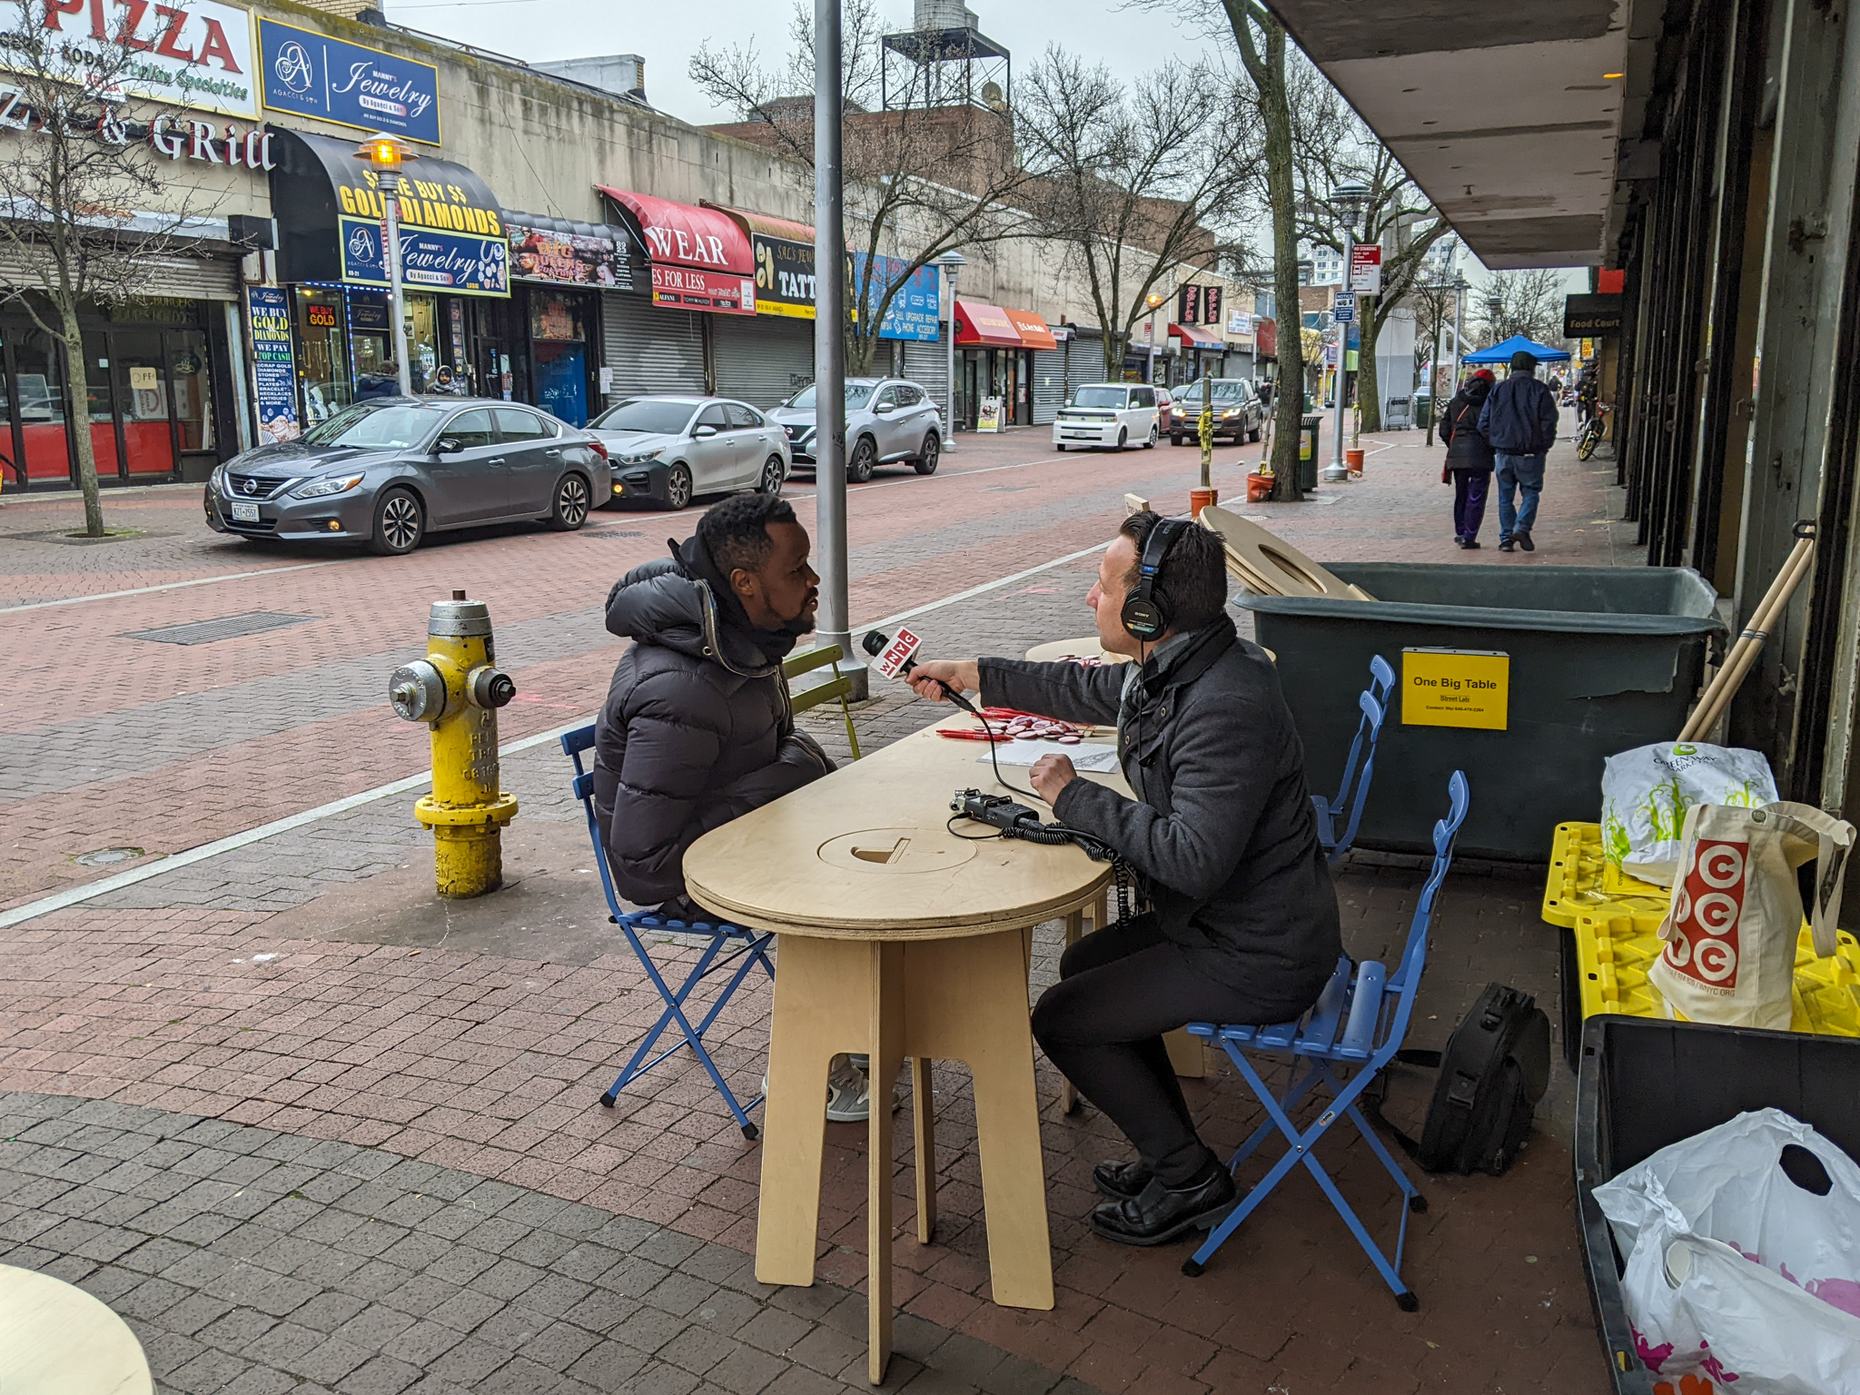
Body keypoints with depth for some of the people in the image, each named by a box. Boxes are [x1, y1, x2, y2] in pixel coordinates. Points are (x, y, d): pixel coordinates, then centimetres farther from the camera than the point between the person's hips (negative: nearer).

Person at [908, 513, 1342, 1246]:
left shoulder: (1226, 708, -31)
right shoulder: (1175, 666, 0)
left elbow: (1192, 857, -36)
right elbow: (1087, 689, 20)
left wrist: (1075, 796, -24)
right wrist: (972, 675, 22)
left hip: (1258, 960, -10)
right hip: (1226, 917, 10)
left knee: (1060, 1020, -3)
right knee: (1083, 965, 23)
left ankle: (1188, 1178, 12)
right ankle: (1173, 1154, 29)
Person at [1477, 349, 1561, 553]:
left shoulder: (1497, 390, 5)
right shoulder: (1539, 390, -4)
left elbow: (1483, 423, 4)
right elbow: (1549, 422, -7)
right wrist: (1544, 446, 6)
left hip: (1503, 453, 3)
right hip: (1530, 453, -2)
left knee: (1505, 496, 10)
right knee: (1530, 492, 8)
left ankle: (1506, 538, 8)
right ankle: (1522, 527, -11)